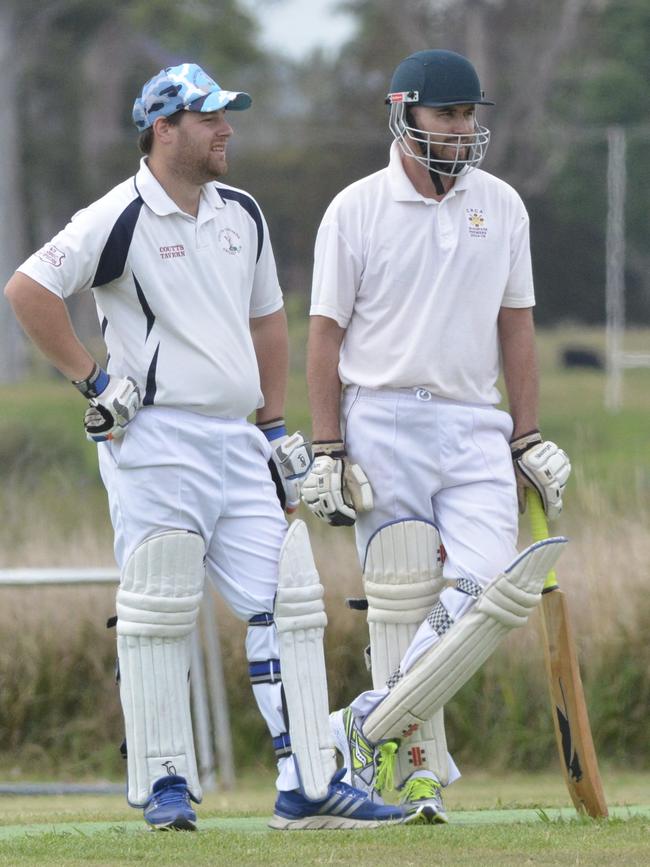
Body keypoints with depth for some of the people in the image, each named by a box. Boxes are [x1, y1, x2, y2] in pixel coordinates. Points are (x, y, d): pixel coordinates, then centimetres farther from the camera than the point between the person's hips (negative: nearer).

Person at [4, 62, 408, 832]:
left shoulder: (240, 215, 14)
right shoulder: (119, 219, -8)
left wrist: (276, 424, 19)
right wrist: (92, 379, -12)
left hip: (237, 445, 7)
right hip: (156, 442, -7)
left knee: (283, 603, 0)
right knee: (158, 615, -4)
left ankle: (308, 786, -1)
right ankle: (164, 785, 4)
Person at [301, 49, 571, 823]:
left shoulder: (500, 206, 9)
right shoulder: (357, 210, -1)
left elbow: (515, 327, 14)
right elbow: (326, 336, 0)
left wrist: (528, 440, 9)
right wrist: (326, 454, -6)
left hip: (475, 428, 3)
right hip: (383, 424, -3)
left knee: (489, 586, -13)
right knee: (401, 604, -3)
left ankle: (373, 730, -2)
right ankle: (417, 764, 6)